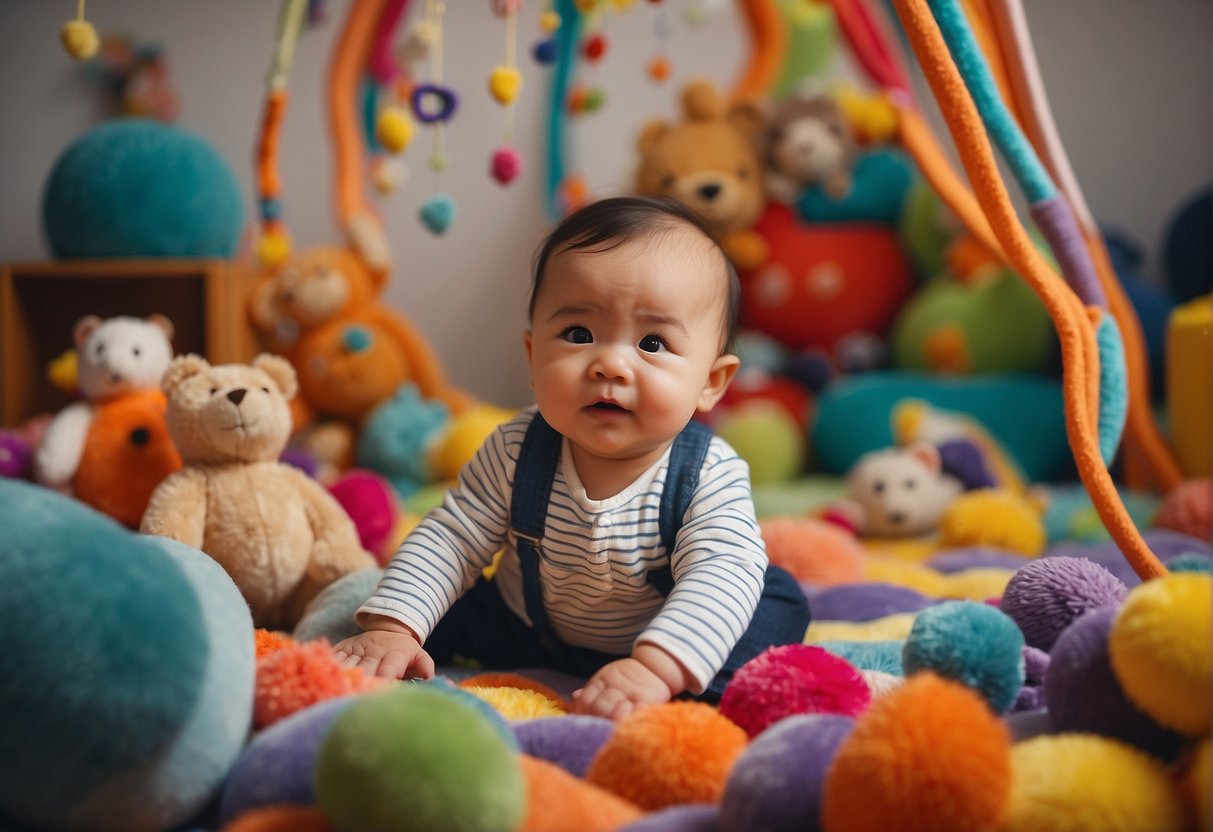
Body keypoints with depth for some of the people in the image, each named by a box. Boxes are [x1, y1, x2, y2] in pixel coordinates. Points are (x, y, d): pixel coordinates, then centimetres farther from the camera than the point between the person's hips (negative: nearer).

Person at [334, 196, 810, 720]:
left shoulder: (711, 476, -27)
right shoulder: (516, 453, -19)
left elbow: (722, 575, -40)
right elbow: (449, 540, -14)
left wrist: (655, 668, -55)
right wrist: (391, 628, -28)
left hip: (659, 643, -2)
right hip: (528, 635, 2)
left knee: (780, 599, -20)